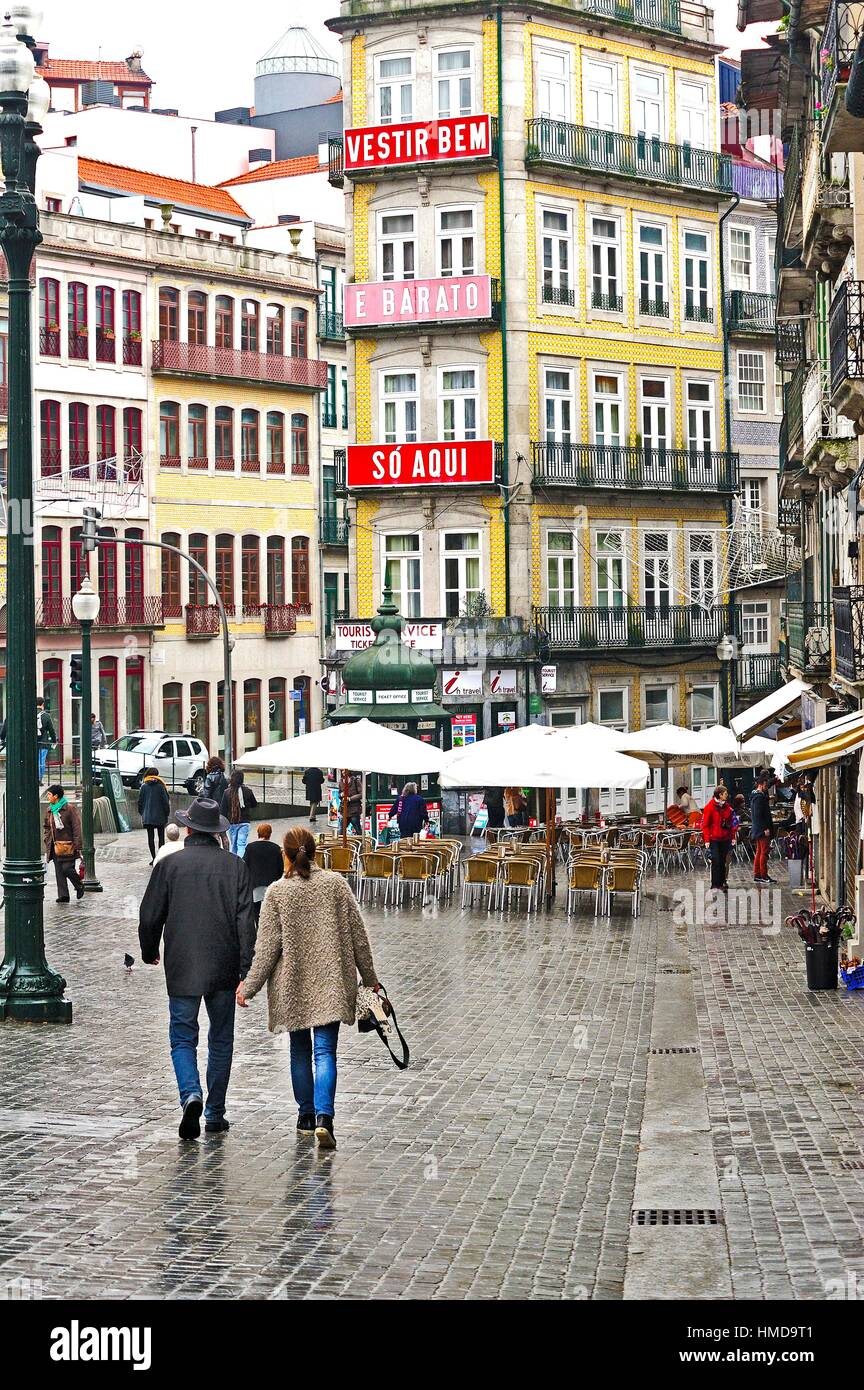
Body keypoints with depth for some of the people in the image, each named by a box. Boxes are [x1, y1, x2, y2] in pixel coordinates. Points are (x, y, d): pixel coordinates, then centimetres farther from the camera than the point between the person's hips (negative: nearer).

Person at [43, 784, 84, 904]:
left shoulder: (70, 809, -9)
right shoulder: (49, 810, 12)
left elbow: (77, 828, -11)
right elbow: (46, 826, 24)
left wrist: (77, 846, -15)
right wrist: (47, 839, 8)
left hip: (68, 845, -6)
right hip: (55, 846, 6)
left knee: (67, 869, -10)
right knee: (59, 871, 3)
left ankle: (79, 887, 16)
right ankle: (63, 895, 6)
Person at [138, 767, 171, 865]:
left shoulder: (144, 787, -1)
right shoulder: (161, 787, -6)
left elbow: (140, 802, 3)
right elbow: (166, 801, -6)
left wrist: (142, 814, 14)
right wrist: (167, 814, 4)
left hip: (147, 817, 1)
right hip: (160, 816, -1)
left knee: (150, 837, 6)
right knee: (161, 837, 8)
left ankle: (153, 858, 4)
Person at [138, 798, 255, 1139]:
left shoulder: (169, 865, -5)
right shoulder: (235, 867, -2)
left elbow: (150, 916, -1)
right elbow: (245, 922, -6)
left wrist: (149, 952, 18)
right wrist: (246, 971, -5)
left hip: (182, 969, -1)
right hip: (224, 968, 1)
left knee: (183, 1038, 7)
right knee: (221, 1040, 14)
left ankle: (191, 1095, -19)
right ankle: (215, 1114, 18)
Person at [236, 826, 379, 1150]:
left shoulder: (277, 892, -7)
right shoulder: (336, 883, -2)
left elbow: (267, 947, -7)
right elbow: (358, 935, 2)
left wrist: (249, 986, 2)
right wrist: (369, 977, 12)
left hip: (292, 985, 0)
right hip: (331, 983, 0)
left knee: (300, 1050, 16)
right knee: (325, 1051, -4)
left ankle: (306, 1115, 23)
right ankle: (323, 1116, -21)